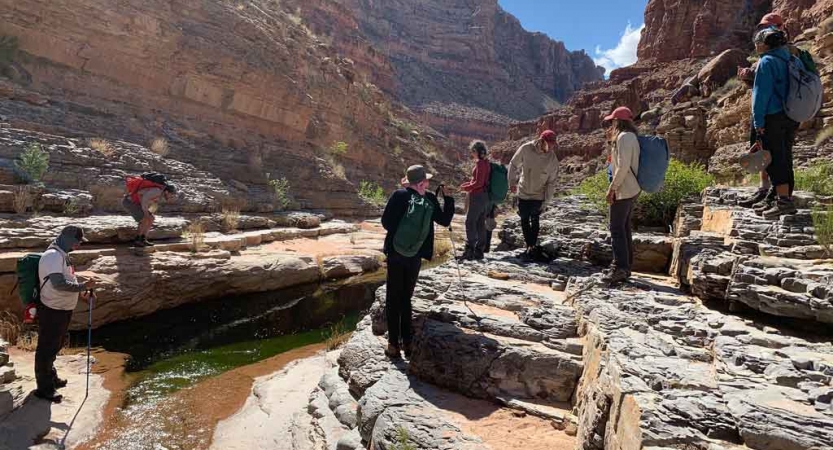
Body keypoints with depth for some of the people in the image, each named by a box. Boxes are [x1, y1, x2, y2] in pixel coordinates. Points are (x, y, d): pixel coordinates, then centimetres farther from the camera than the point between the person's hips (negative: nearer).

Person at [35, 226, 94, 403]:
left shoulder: (62, 254, 10)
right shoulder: (53, 256, -22)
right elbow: (59, 284, -31)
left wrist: (81, 291, 11)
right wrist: (82, 286, -23)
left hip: (63, 310, 10)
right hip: (52, 311, -10)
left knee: (54, 347, 23)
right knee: (46, 349, 3)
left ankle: (51, 378, 38)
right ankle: (44, 388, 13)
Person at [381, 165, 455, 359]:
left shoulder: (400, 195, -9)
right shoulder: (430, 199, -3)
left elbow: (386, 222, -9)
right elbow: (445, 220, 8)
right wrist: (448, 197, 11)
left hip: (396, 253, -2)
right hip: (416, 256, 2)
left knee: (393, 299, 7)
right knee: (406, 298, 14)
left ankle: (394, 344, 7)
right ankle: (407, 342, 17)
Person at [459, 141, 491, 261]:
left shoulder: (480, 163, -15)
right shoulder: (487, 162, 12)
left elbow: (478, 183, -19)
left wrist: (466, 188, -6)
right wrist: (467, 184, 12)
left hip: (478, 196, -9)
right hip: (486, 197, 9)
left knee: (470, 223, -5)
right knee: (481, 224, 11)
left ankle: (469, 250, -6)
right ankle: (479, 251, 16)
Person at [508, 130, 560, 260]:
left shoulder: (553, 159, -13)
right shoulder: (526, 149, -15)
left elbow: (552, 182, -6)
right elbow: (513, 164, 1)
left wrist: (546, 201, -7)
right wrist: (512, 182, 2)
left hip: (539, 196, -1)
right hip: (523, 193, 1)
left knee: (535, 221, 1)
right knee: (524, 220, 8)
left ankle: (532, 246, 11)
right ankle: (530, 246, 20)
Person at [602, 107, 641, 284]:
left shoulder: (623, 137, -15)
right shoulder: (631, 136, 16)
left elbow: (622, 166, -22)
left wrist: (612, 188, -19)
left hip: (623, 190, -10)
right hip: (632, 189, 10)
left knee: (617, 228, -7)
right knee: (625, 227, 14)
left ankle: (620, 268, -6)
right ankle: (626, 266, 20)